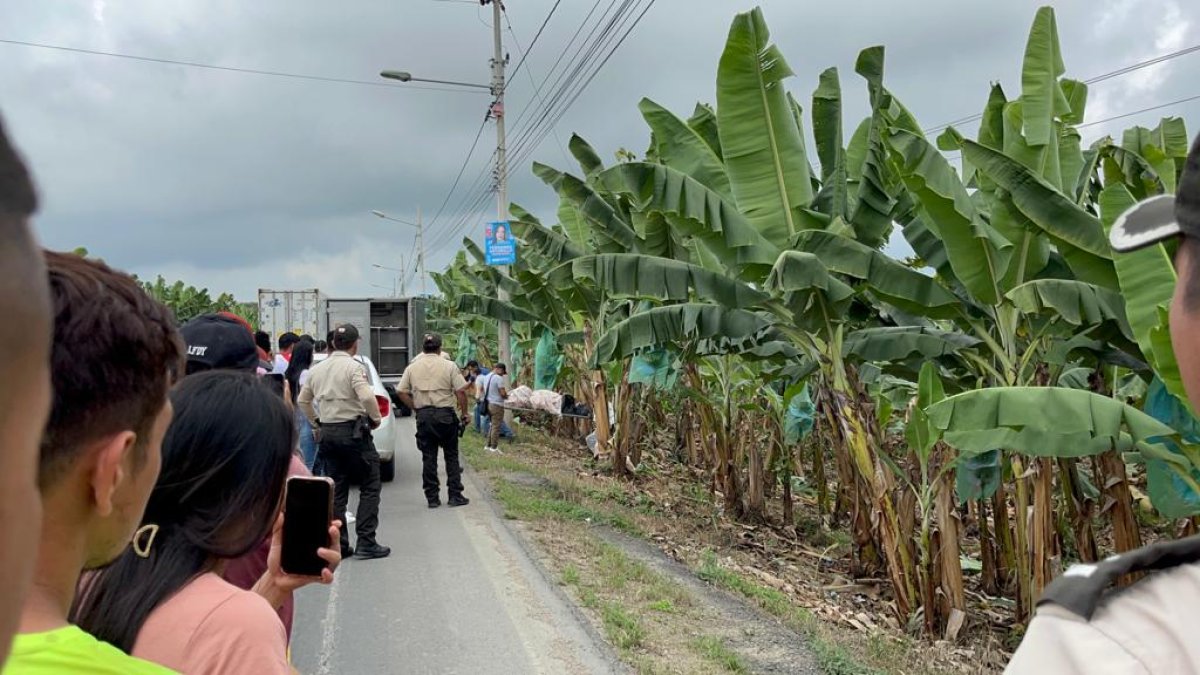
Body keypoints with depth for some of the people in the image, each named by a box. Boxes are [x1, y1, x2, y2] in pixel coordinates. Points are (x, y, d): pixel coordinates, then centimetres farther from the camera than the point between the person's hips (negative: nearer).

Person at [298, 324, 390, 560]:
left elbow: (302, 400, 18)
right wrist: (376, 418, -8)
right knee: (370, 487, 2)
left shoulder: (317, 369, 11)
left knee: (336, 491, 12)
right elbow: (366, 397, -23)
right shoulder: (354, 366, -11)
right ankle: (366, 543, -1)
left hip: (327, 433, 7)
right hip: (353, 431, -6)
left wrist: (316, 424, 24)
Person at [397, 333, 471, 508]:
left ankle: (432, 498, 10)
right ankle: (455, 496, 7)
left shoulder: (412, 367, 5)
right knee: (451, 456, 7)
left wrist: (415, 407, 12)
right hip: (445, 415, -2)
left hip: (423, 416, 2)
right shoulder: (449, 366, -4)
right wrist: (464, 413, 2)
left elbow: (401, 392, 3)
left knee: (428, 458, 7)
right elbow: (460, 391, -8)